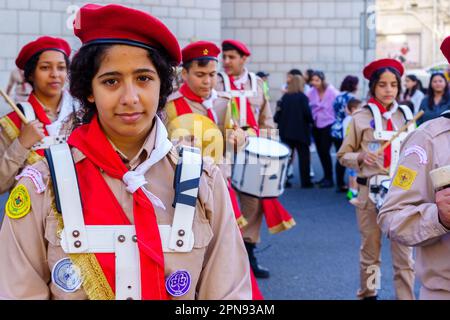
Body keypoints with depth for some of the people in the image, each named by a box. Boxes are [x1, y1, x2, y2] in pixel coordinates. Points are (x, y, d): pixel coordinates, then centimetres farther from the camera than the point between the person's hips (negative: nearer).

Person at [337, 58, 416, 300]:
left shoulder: (406, 116, 6)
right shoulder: (361, 118, -1)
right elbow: (343, 155, 3)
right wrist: (361, 157, -16)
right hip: (371, 191, -1)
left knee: (404, 254, -2)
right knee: (370, 252, 10)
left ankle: (406, 296, 6)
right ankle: (367, 294, 26)